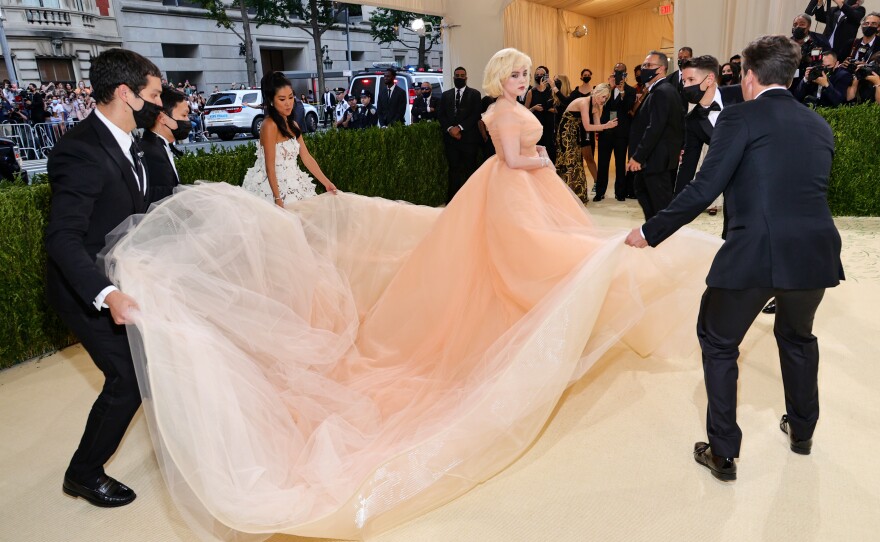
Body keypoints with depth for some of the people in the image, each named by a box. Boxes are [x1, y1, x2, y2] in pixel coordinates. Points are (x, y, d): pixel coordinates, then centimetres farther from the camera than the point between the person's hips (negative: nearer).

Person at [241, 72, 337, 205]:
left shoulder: (292, 125, 11)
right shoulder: (270, 125, -14)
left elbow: (307, 158, 8)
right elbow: (270, 167, -16)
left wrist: (327, 183, 3)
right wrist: (278, 199, -20)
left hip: (292, 184, 8)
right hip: (273, 187, -8)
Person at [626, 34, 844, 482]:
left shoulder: (740, 117, -3)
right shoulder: (820, 125, 16)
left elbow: (703, 190, -12)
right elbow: (811, 191, 22)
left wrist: (650, 233, -4)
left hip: (754, 253, -6)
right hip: (816, 253, 7)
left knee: (718, 344, 13)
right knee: (797, 337, 31)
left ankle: (723, 453, 18)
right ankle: (801, 430, 49)